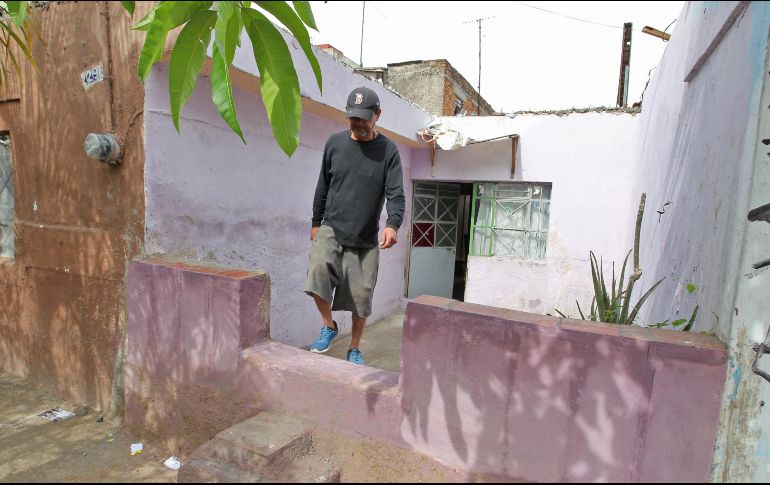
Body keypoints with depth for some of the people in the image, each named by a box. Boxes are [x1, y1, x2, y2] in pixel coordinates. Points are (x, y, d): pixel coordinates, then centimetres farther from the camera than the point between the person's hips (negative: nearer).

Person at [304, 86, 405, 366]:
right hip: (331, 229, 1)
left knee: (361, 296, 3)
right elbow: (322, 187, 13)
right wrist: (316, 223, 13)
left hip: (366, 239, -1)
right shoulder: (334, 143, 5)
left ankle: (354, 349, 25)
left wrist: (392, 224, -29)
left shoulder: (388, 150, -3)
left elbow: (396, 194, -10)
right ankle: (329, 326, 2)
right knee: (318, 269, -25)